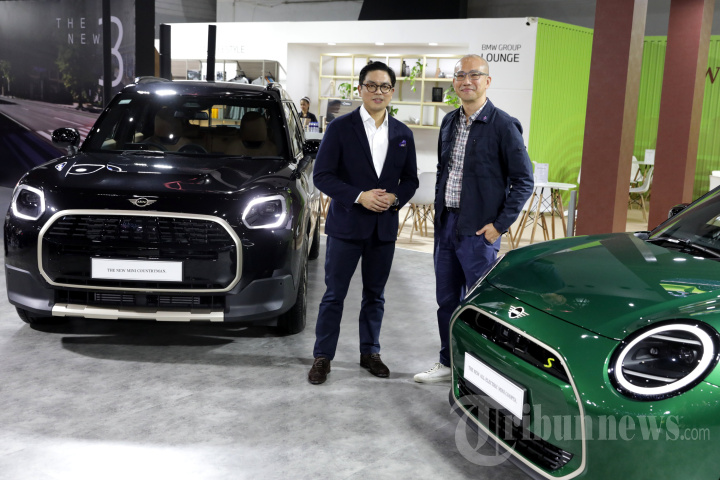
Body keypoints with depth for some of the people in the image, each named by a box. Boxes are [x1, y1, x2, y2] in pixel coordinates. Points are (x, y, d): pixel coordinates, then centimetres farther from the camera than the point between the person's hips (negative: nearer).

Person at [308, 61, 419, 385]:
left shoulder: (403, 134, 8)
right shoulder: (340, 128, -4)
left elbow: (410, 179, 13)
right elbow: (322, 175, -8)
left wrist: (395, 198, -9)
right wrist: (359, 197, -18)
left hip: (385, 226, 4)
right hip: (346, 224, -3)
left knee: (375, 295, 14)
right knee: (334, 295, 2)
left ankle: (369, 352, 28)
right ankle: (322, 357, 13)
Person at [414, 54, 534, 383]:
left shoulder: (503, 126, -10)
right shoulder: (449, 122, 11)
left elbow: (524, 181, -10)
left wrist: (500, 225, -14)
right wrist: (439, 209, 12)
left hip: (479, 231, -7)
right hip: (446, 224, 7)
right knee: (446, 300, 15)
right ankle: (448, 363, 30)